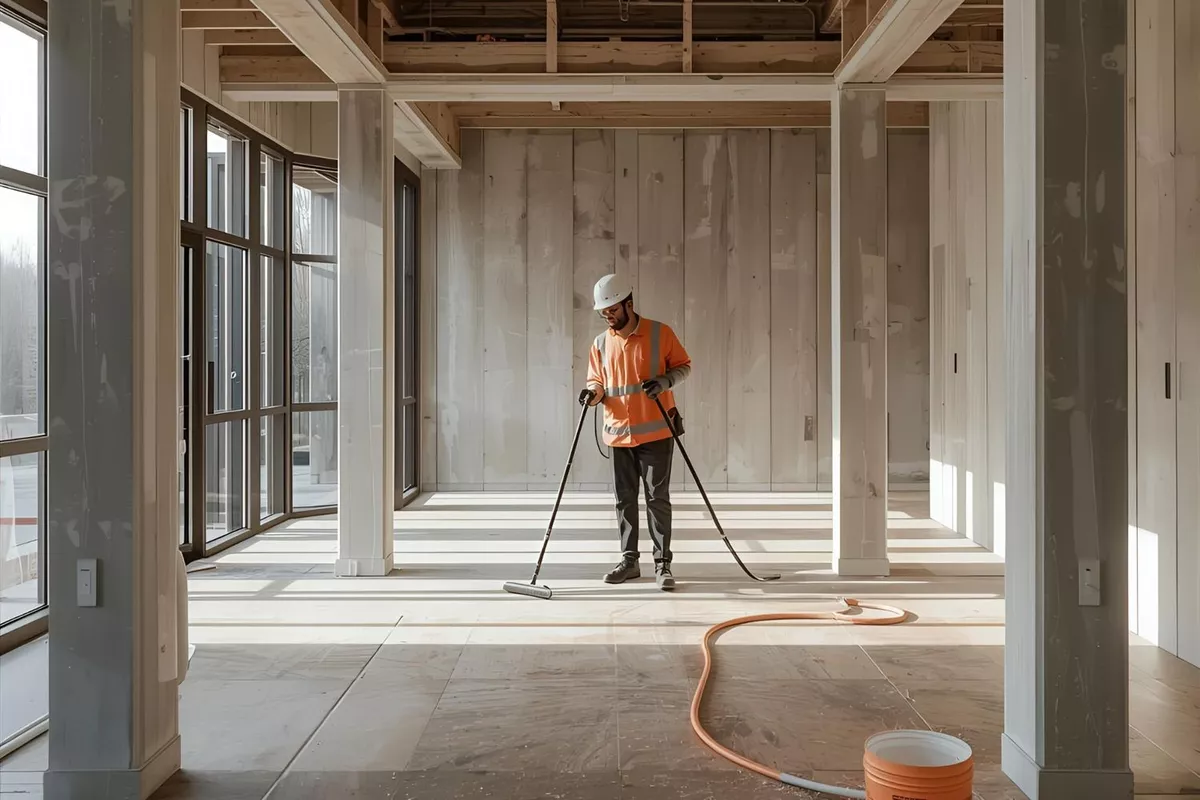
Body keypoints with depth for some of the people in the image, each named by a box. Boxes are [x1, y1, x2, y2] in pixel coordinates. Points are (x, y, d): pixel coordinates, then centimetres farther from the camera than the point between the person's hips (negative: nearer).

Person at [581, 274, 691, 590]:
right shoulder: (600, 344, 7)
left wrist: (664, 381, -18)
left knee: (658, 498, -1)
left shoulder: (660, 333, -5)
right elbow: (597, 380, 14)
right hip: (619, 434, 4)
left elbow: (683, 365, 1)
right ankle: (629, 560, 21)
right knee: (625, 499, 10)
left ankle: (662, 564, 6)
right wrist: (594, 392, -9)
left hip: (656, 432, -4)